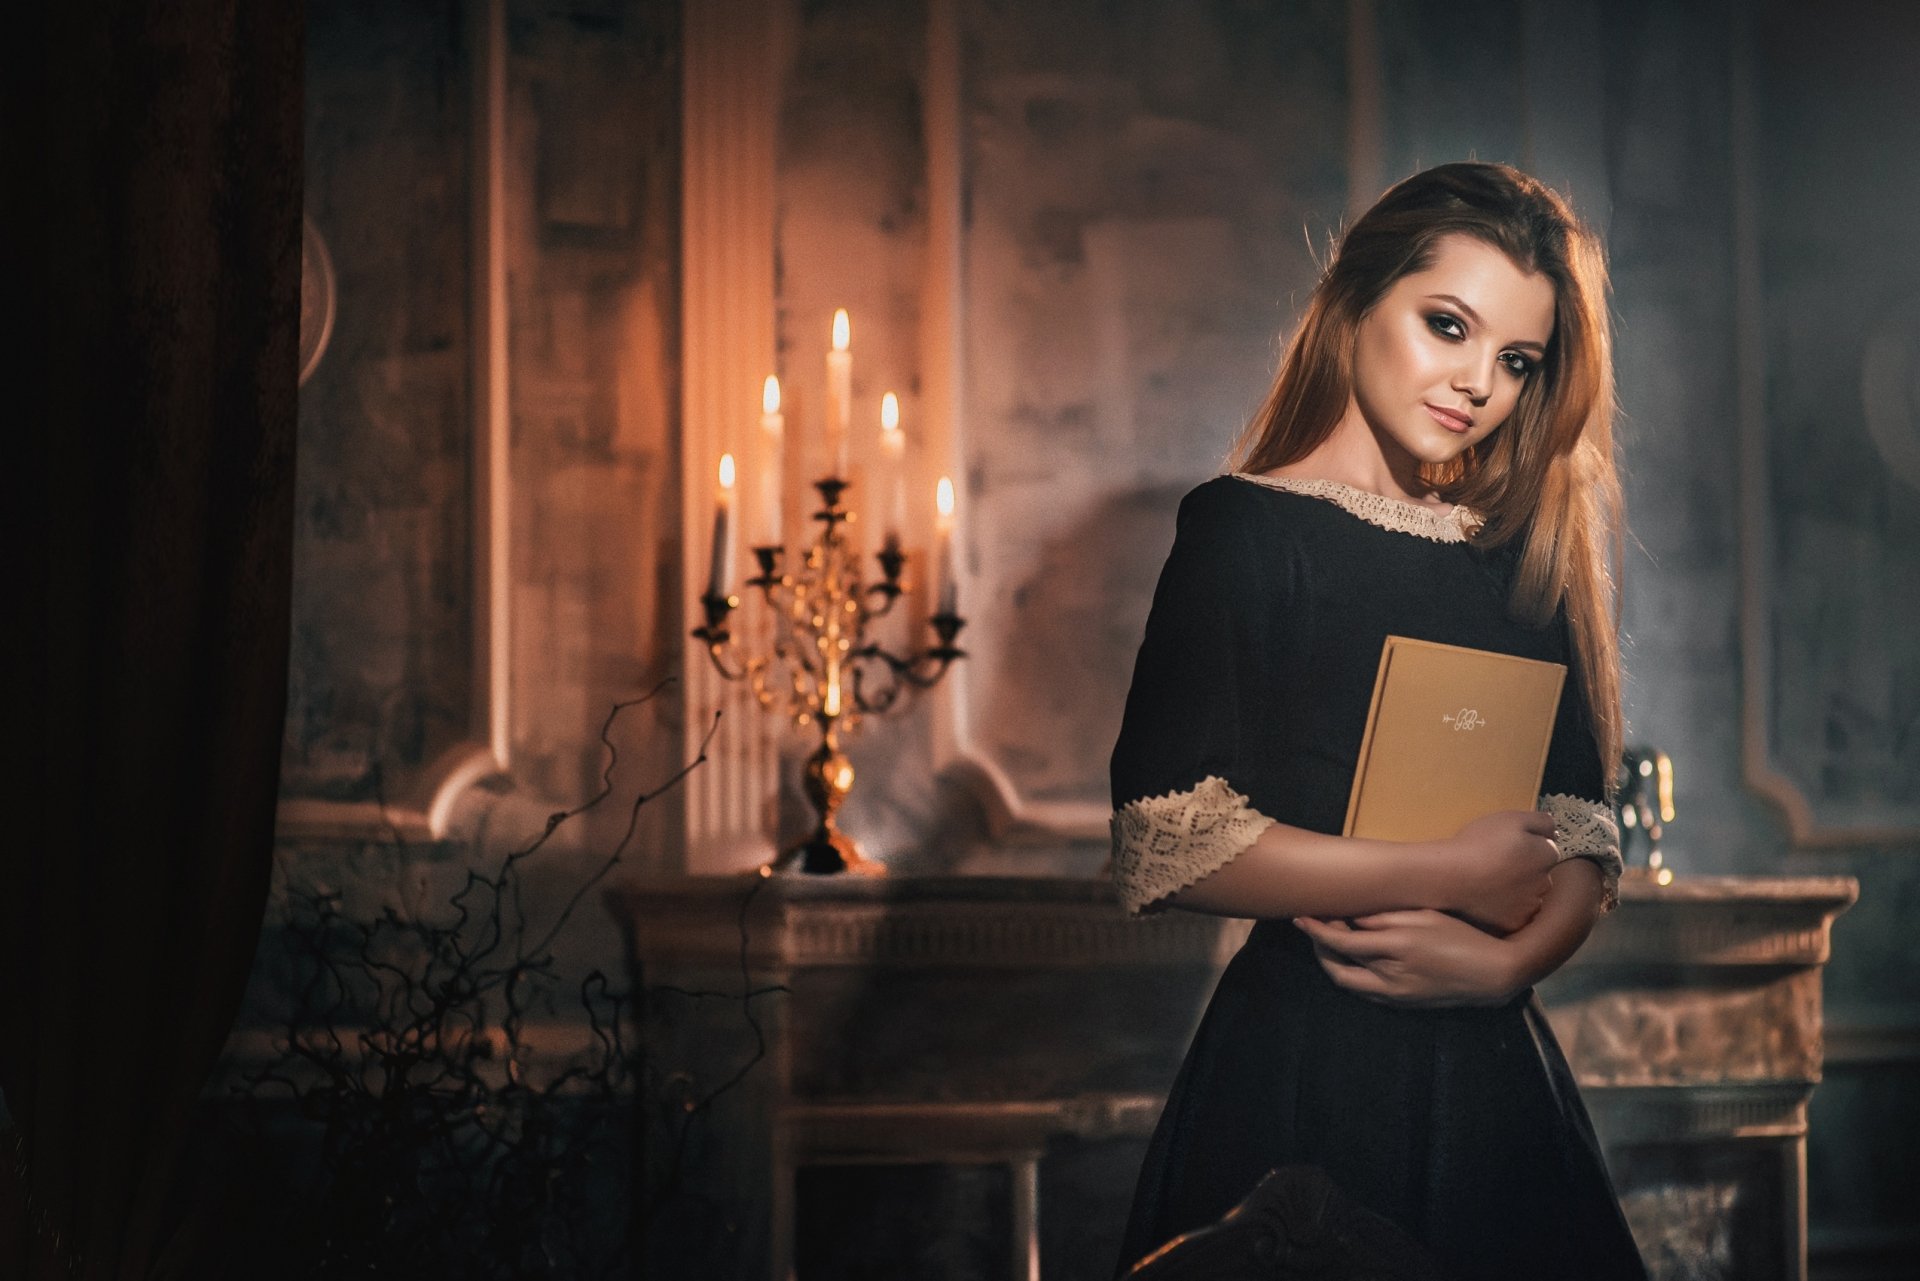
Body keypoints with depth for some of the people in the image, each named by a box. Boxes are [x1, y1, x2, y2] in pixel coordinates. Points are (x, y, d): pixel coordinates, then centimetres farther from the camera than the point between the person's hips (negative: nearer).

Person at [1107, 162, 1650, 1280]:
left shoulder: (1520, 555, 12)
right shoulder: (1248, 529, -5)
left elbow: (1585, 831, 7)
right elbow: (1168, 844, -15)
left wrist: (1511, 956, -14)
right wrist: (1449, 874, -14)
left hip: (1496, 1076, 6)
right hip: (1303, 1073, -5)